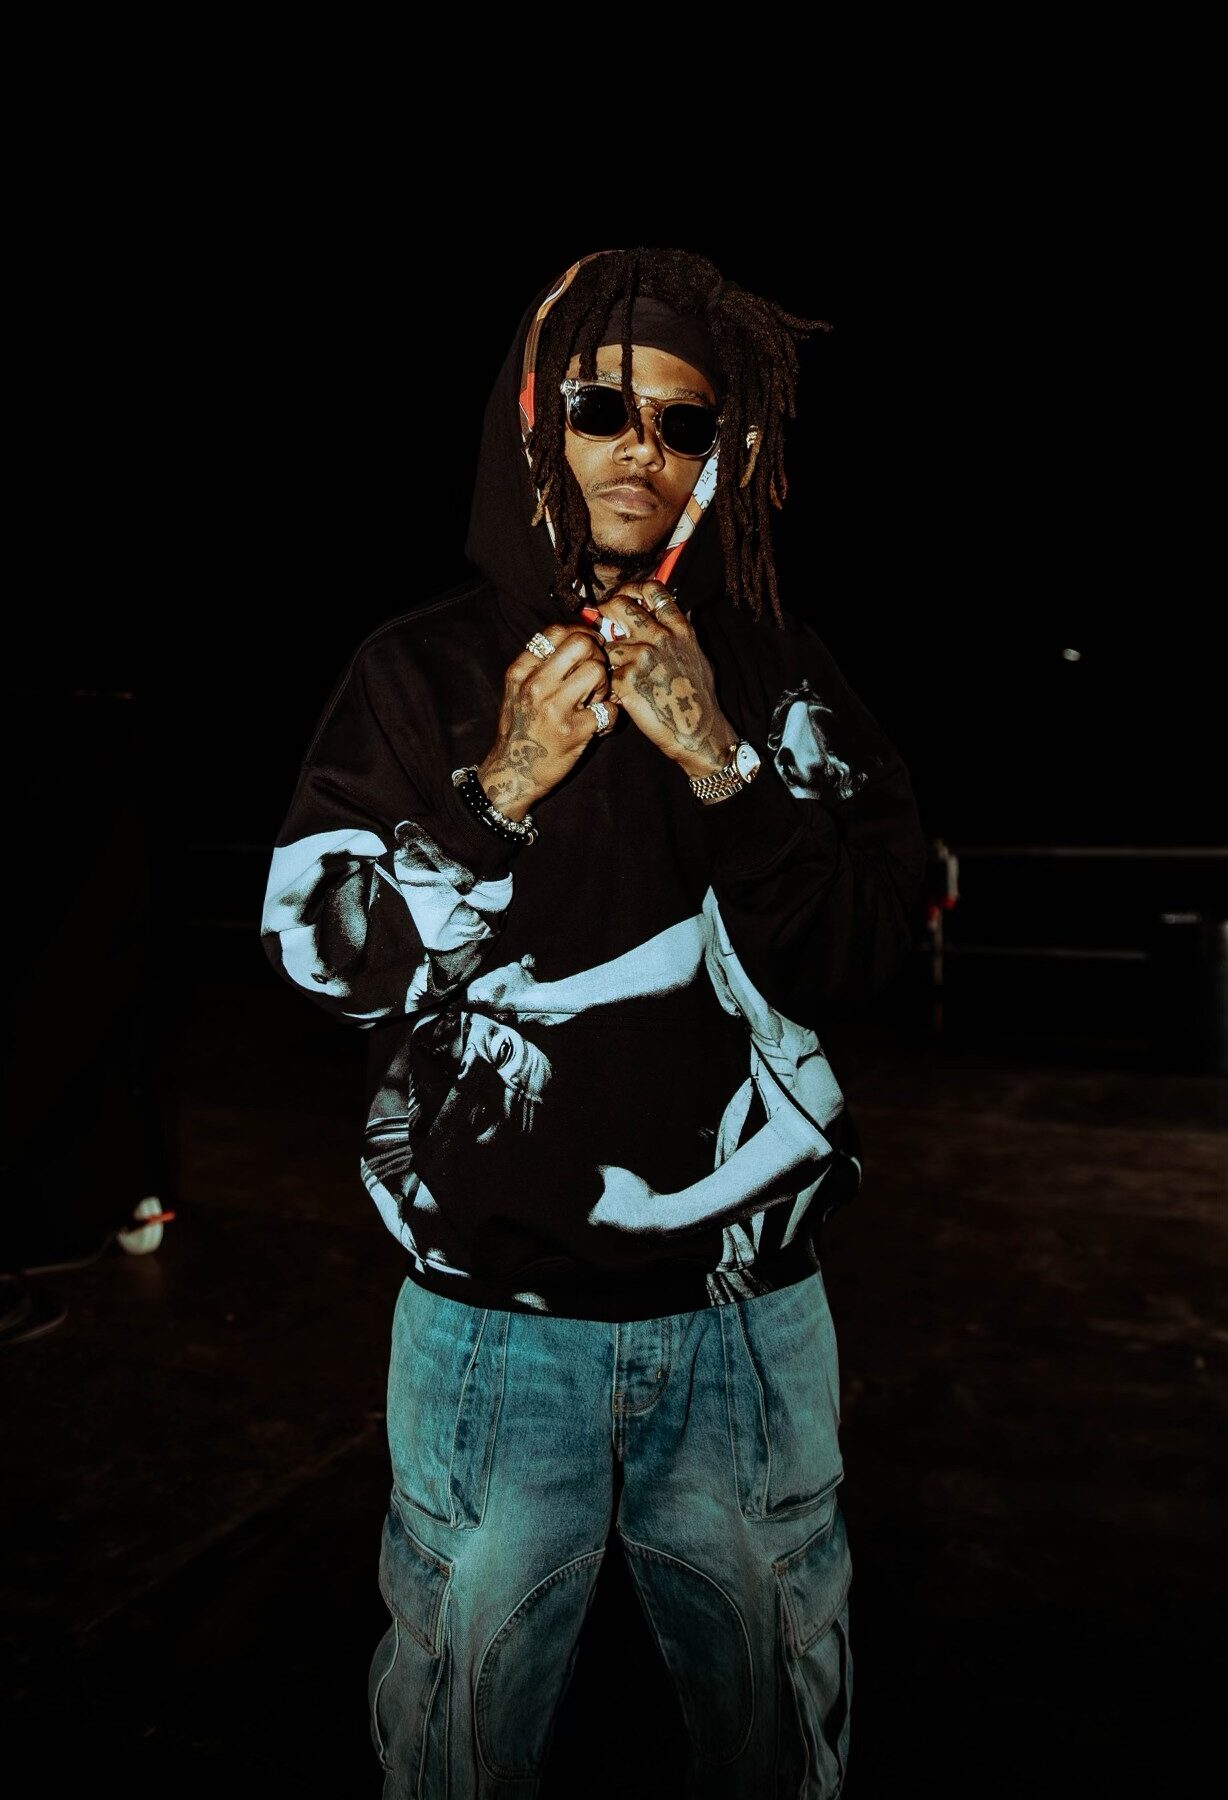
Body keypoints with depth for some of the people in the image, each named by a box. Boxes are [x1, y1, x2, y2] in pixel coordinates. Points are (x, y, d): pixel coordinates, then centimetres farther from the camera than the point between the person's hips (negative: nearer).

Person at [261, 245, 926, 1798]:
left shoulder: (782, 678, 2)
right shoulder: (425, 666, -2)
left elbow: (856, 965, -6)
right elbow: (321, 955, -6)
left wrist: (719, 763, -19)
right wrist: (500, 788, -20)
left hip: (748, 1312, 2)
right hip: (493, 1315, -1)